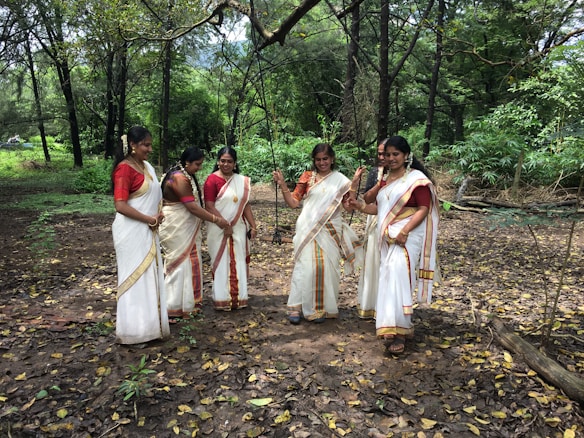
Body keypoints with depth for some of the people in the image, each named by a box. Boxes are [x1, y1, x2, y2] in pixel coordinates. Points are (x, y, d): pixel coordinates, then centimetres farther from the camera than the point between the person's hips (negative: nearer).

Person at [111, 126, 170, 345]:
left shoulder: (147, 167, 10)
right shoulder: (125, 168, -15)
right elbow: (121, 206, -22)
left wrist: (156, 216, 2)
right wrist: (149, 219, -15)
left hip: (147, 232, 8)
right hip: (132, 232, -8)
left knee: (148, 277, 15)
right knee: (136, 278, 0)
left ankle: (147, 325, 28)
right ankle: (134, 330, 12)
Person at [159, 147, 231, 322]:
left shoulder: (186, 176, 11)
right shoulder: (179, 179, -20)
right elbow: (192, 207, -23)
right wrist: (216, 219, -19)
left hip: (185, 228, 10)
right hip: (176, 229, -10)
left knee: (189, 263, 14)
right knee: (179, 264, -4)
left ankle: (188, 302, 26)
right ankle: (172, 309, 4)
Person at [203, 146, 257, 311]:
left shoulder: (242, 181, 8)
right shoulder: (212, 179, -8)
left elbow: (245, 205, 10)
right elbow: (209, 206, -13)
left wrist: (253, 225, 5)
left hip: (239, 228, 5)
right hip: (219, 229, -4)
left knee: (238, 263, 9)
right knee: (221, 262, 3)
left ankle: (238, 297, 20)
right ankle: (222, 300, 14)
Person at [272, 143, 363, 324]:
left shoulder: (341, 180, 7)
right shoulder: (307, 177, 5)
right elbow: (293, 202, 3)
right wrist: (282, 184, -9)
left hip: (330, 230, 1)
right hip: (308, 229, -1)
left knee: (327, 267, 3)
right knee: (305, 266, -4)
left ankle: (321, 308, 16)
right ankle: (297, 307, 4)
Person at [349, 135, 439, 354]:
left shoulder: (417, 178, -6)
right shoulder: (385, 179, 16)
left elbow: (424, 209, -12)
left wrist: (404, 231, -23)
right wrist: (360, 205, 4)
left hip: (407, 237, -7)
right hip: (387, 237, 7)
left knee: (398, 278, -16)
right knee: (388, 279, 8)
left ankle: (399, 330, -12)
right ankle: (391, 326, 18)